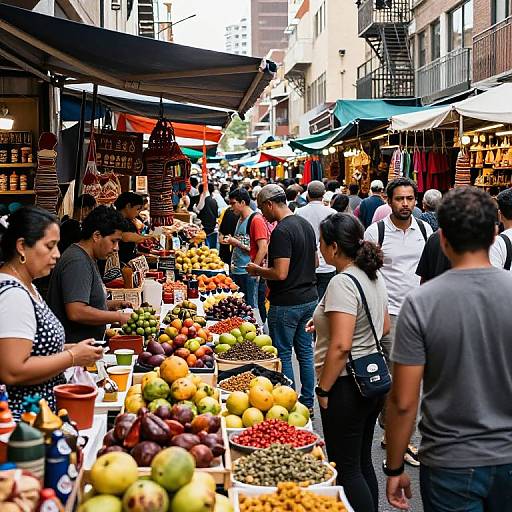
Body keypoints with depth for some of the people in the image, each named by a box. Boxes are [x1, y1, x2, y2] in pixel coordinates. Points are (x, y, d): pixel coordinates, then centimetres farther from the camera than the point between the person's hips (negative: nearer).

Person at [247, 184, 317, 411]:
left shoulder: (282, 231, -20)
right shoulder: (306, 224, 8)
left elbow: (280, 273, -25)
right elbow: (314, 262, 17)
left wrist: (257, 270, -9)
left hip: (287, 303, -9)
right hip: (309, 298, 9)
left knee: (283, 355, 4)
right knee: (305, 351, 16)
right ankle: (307, 403, 24)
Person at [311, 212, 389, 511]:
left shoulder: (343, 282, -20)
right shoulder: (374, 277, 7)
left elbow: (341, 345, -26)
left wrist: (323, 390, -17)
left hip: (347, 386, -9)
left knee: (346, 469, 3)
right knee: (362, 462, 20)